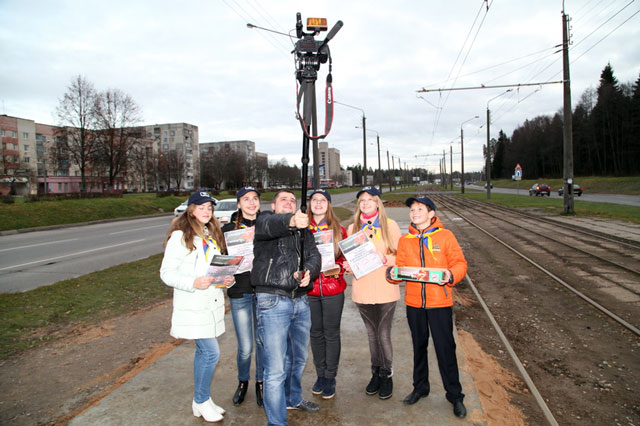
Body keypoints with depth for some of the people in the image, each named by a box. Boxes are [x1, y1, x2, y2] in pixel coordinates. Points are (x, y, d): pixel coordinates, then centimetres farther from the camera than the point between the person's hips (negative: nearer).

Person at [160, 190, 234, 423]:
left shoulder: (212, 235, 13)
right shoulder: (180, 236, -11)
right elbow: (166, 273, -14)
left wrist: (225, 278, 1)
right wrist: (194, 283, -27)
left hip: (212, 304, 7)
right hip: (193, 307, -7)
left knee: (203, 351, 15)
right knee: (211, 353, -8)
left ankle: (200, 401, 28)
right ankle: (202, 401, 13)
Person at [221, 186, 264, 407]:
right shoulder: (229, 228, 1)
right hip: (239, 292, -1)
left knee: (262, 341, 9)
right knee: (245, 347, 3)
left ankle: (260, 382, 32)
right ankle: (242, 381, 31)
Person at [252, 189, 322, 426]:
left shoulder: (303, 230, 16)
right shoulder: (265, 221, 0)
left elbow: (314, 255, 0)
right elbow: (270, 225, -25)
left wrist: (309, 271, -23)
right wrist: (290, 221, -47)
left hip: (301, 301, 6)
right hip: (272, 301, -6)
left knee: (298, 359, 23)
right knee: (276, 368, -4)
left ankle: (293, 399, 46)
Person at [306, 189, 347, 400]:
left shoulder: (338, 230, 2)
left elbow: (345, 257, 6)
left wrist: (337, 269, -13)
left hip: (333, 289, -1)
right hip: (310, 289, 1)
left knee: (331, 333, 6)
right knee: (316, 333, 11)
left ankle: (330, 378, 20)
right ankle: (320, 375, 27)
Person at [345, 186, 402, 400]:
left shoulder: (390, 225, -3)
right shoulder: (353, 228, 6)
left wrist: (386, 259, -21)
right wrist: (348, 266, -5)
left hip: (385, 288, -3)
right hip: (362, 289, 3)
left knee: (384, 335, 3)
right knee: (372, 334, 17)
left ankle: (386, 375, 24)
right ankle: (376, 373, 34)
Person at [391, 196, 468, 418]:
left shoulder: (445, 236, -3)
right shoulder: (405, 240, 6)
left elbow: (460, 263, -4)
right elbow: (401, 267, 6)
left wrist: (451, 274, -23)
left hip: (439, 302, -3)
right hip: (414, 302, 3)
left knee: (445, 348, 2)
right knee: (419, 346, 17)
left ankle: (455, 396, 19)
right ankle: (420, 387, 35)